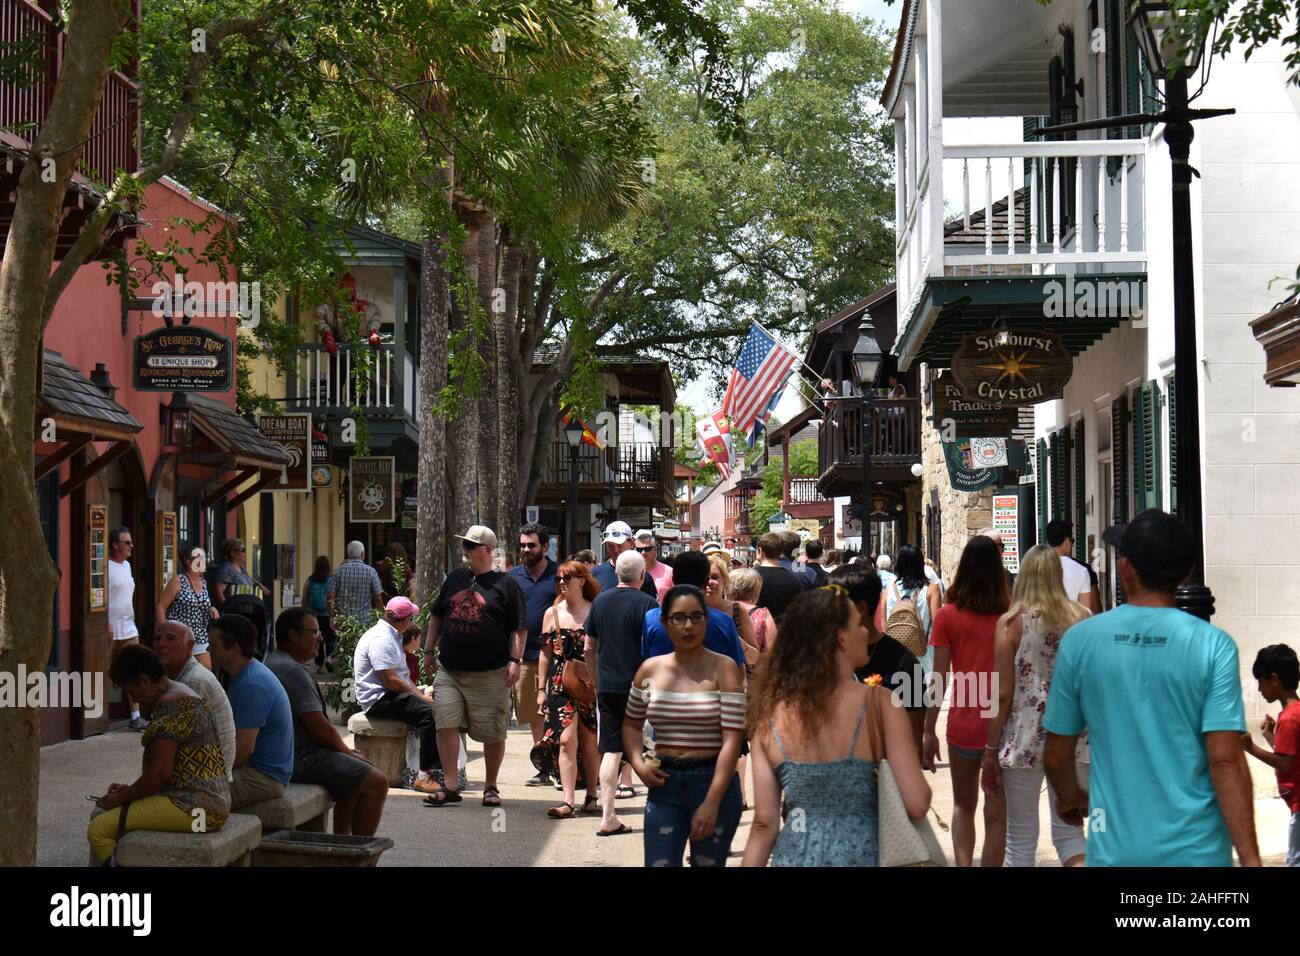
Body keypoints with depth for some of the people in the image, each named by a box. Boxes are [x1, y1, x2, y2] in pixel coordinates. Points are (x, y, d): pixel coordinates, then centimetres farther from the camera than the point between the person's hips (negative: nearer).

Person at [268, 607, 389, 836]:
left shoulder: (273, 663, 16)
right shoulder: (293, 671, -19)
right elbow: (320, 728, -19)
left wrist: (344, 750, 13)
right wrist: (347, 752, -2)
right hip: (301, 760, -11)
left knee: (355, 778, 27)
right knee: (376, 783, -12)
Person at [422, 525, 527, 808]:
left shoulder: (506, 584, 0)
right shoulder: (455, 578, 14)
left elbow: (519, 628, -2)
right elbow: (436, 616, 24)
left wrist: (514, 660, -10)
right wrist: (429, 649, 19)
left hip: (490, 675, -4)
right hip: (449, 671, 4)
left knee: (492, 733, 3)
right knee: (445, 726, -6)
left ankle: (491, 788, 19)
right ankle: (450, 788, -1)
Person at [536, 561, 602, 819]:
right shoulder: (552, 613, 8)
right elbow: (546, 653, 12)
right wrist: (541, 689, 9)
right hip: (560, 684, 1)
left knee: (589, 742, 7)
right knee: (566, 740, -11)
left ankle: (592, 796, 22)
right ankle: (568, 802, -14)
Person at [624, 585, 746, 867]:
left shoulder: (723, 668, -7)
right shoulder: (650, 670, 5)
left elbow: (732, 739, -12)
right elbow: (631, 724, 18)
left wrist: (712, 803, -18)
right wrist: (638, 764, -2)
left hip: (713, 781, -2)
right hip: (664, 783, 2)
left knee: (708, 862, 9)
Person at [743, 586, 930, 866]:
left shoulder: (771, 713, -3)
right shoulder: (878, 702, -12)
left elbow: (764, 823, -4)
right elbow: (917, 805, -15)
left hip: (794, 856, 3)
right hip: (859, 855, -3)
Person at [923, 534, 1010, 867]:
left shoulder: (947, 616, -5)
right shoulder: (1012, 614, -4)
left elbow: (939, 678, -4)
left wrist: (929, 731, 2)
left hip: (963, 721, 0)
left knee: (963, 805, 19)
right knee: (996, 813, 6)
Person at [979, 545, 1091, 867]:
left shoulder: (1011, 622, -6)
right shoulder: (1082, 618, 1)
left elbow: (1003, 694, -7)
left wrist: (990, 751, 0)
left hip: (1024, 739, -2)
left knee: (1021, 837, 8)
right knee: (1069, 830, 10)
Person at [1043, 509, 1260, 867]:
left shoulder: (1080, 640, -4)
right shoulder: (1213, 646, -10)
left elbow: (1056, 757, 3)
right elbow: (1226, 761, -15)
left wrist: (1070, 796, 23)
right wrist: (1250, 857, -11)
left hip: (1114, 850, 1)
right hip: (1196, 851, -1)